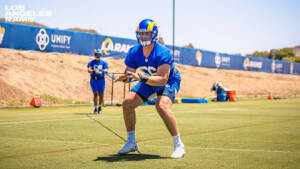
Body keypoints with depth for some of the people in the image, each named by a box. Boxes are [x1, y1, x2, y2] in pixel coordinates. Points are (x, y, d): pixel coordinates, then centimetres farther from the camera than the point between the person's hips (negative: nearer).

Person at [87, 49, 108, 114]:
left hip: (101, 80, 1)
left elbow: (106, 70, -7)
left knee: (101, 94, 5)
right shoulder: (91, 62, 7)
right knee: (95, 93, -8)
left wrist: (100, 71, -27)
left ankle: (100, 107, 26)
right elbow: (89, 70, -9)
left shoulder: (104, 63, 8)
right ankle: (95, 108, -7)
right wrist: (94, 71, -30)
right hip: (93, 80, -1)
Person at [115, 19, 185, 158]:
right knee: (127, 103, -4)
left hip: (169, 80, -6)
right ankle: (131, 143, 13)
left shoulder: (163, 53, -33)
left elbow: (163, 79, -40)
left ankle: (179, 146, -22)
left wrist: (142, 78, -52)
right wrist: (124, 77, -33)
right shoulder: (134, 52, -15)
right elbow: (129, 71, -7)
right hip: (148, 81, 7)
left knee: (161, 106, -33)